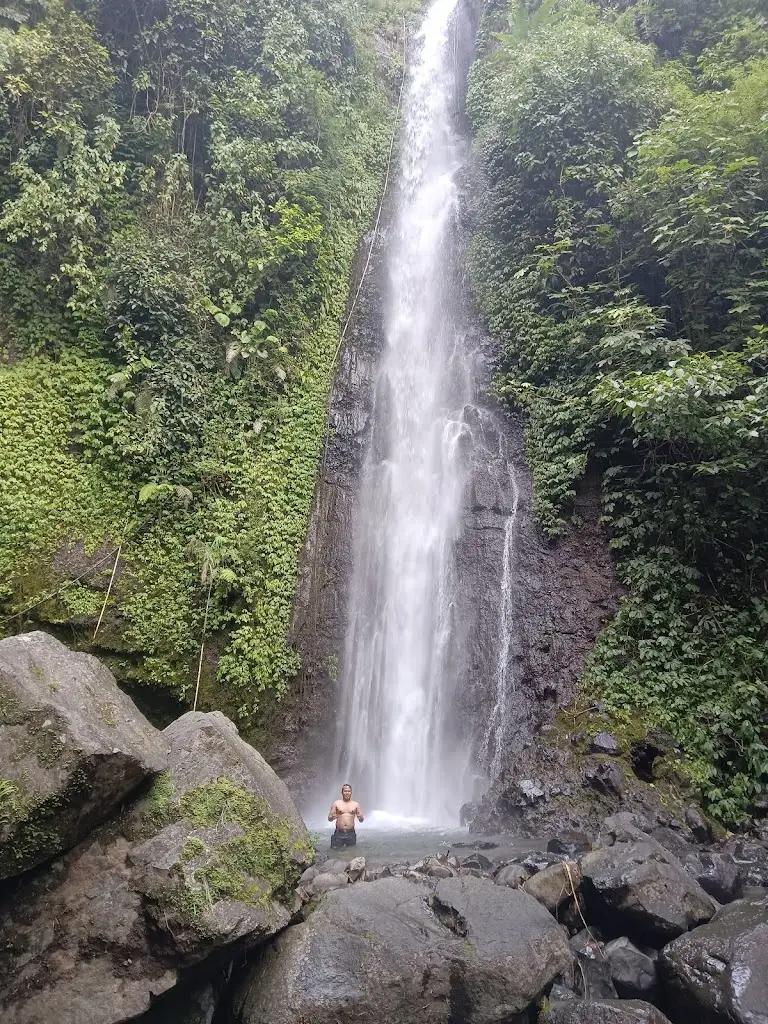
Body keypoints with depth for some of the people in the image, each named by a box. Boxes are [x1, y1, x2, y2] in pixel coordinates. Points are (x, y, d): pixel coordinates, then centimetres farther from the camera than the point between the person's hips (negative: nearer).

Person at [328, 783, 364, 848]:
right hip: (339, 833, -1)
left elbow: (361, 820, 9)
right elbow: (329, 818, 3)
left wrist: (360, 817, -15)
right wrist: (332, 817, -20)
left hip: (351, 833, 1)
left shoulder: (355, 804, 8)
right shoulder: (336, 803, 4)